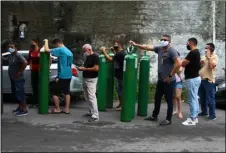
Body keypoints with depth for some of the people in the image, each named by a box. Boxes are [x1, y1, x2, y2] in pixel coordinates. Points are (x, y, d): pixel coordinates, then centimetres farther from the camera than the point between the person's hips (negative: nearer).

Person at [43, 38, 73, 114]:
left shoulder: (60, 50, -13)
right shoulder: (69, 52, 13)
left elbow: (47, 50, -18)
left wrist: (46, 41, -1)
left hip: (62, 76, -8)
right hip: (68, 75, 8)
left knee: (55, 93, 4)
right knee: (67, 92, 12)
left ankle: (57, 109, 9)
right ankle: (67, 109, 14)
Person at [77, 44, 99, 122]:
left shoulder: (95, 57, -12)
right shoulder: (88, 57, 15)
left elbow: (96, 68, -22)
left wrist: (84, 69, -18)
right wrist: (82, 68, 4)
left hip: (91, 80, -9)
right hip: (85, 79, 9)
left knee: (92, 97, -12)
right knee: (87, 97, 14)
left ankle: (95, 116, -11)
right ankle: (91, 112, 25)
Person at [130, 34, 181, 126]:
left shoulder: (172, 51, -15)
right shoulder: (159, 49, 7)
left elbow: (178, 64, -25)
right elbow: (147, 47, 14)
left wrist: (170, 76, -20)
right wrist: (135, 45, 9)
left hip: (169, 81, -8)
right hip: (160, 80, 8)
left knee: (169, 100, 2)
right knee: (157, 98, 17)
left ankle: (168, 120, 12)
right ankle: (154, 116, 31)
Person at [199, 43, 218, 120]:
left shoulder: (215, 57, -6)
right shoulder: (204, 56, 18)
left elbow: (211, 66, -21)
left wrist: (209, 57, -16)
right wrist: (200, 62, -1)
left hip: (209, 80, -8)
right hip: (201, 79, 8)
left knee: (210, 99, -6)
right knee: (202, 98, 14)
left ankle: (212, 114, -1)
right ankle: (204, 112, 27)